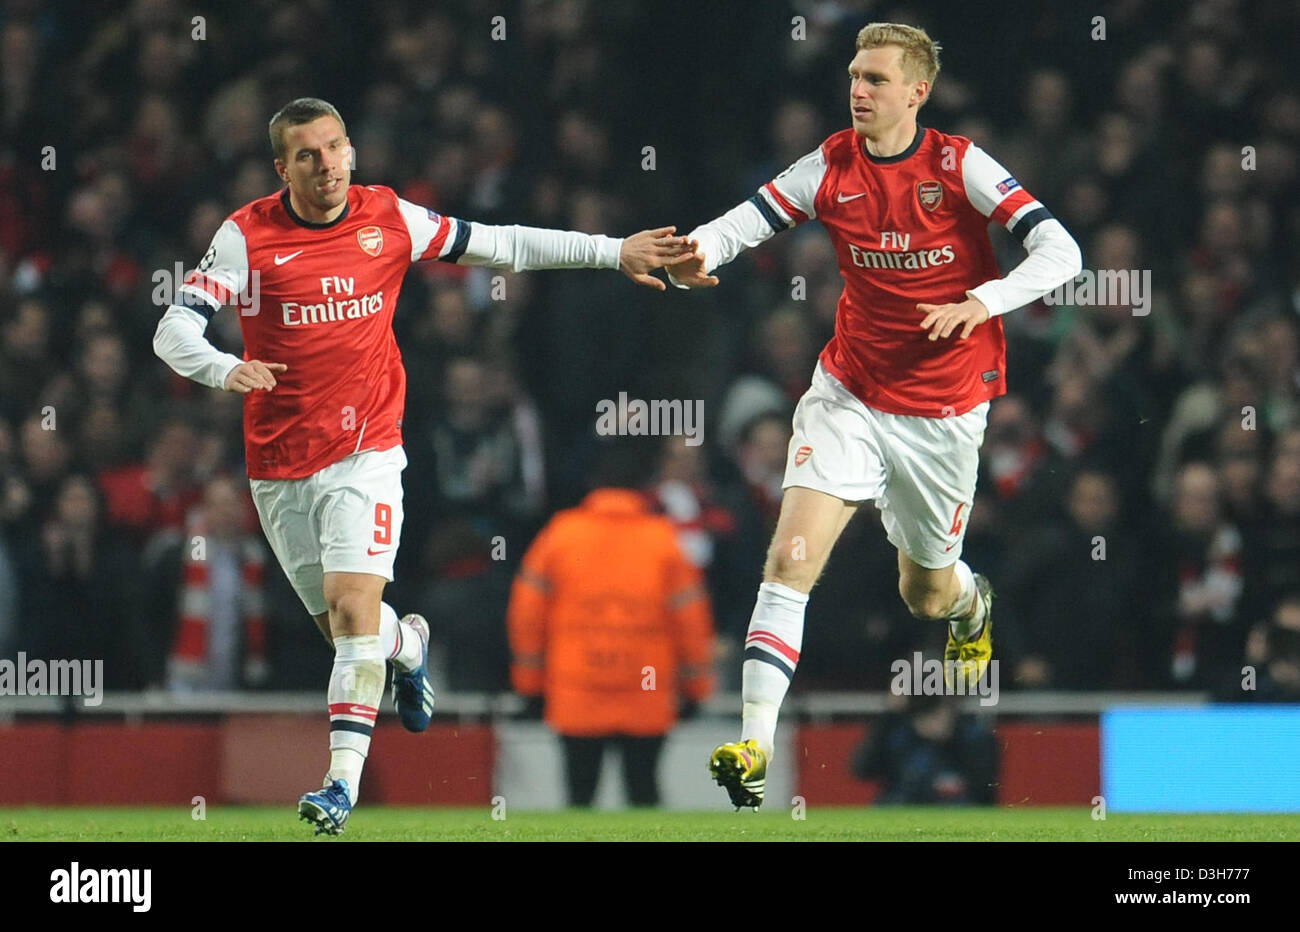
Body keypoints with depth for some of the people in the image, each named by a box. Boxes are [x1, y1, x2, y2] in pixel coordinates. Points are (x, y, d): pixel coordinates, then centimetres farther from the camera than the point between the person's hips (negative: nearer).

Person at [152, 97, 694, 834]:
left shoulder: (390, 218, -1)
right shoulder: (248, 236, -7)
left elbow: (500, 246, 11)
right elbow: (175, 329, -13)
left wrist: (613, 253, 10)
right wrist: (225, 368, -34)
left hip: (365, 453, -1)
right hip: (280, 467, 1)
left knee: (353, 607, -18)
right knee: (342, 623, 10)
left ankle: (344, 780, -21)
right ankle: (408, 645, 46)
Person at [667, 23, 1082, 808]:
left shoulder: (959, 166, -12)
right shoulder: (832, 168, -5)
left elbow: (1061, 252, -18)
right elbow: (739, 225, -8)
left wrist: (980, 303, -34)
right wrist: (693, 256, -31)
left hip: (945, 411, -1)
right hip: (849, 395, 1)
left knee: (928, 595, 13)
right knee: (791, 560, -17)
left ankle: (971, 602, 52)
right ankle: (754, 748, -18)